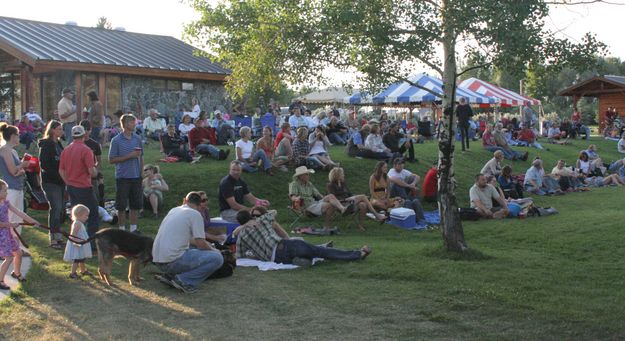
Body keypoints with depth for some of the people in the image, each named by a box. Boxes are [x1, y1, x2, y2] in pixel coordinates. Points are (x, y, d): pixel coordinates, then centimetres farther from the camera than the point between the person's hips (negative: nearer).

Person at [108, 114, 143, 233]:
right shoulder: (116, 140, -7)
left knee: (135, 205, 10)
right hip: (123, 177, -4)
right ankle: (122, 230, 15)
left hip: (136, 177, 4)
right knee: (121, 206, 4)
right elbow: (111, 159, -9)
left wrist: (141, 172, 5)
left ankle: (133, 228, 21)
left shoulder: (137, 138, 5)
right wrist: (129, 156, -16)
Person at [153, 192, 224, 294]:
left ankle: (169, 275, 14)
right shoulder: (195, 214, -4)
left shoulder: (173, 210, 19)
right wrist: (213, 250, 14)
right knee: (217, 258, -7)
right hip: (172, 261, -8)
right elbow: (201, 244, -6)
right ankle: (184, 280, -11)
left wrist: (206, 244, 41)